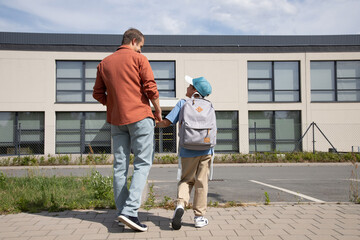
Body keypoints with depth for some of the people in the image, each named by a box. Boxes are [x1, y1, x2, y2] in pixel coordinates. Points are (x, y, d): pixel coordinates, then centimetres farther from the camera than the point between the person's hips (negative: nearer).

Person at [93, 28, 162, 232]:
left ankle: (122, 212, 13)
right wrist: (158, 110, 4)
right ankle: (130, 211, -14)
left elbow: (98, 94, 11)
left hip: (116, 119, 5)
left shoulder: (104, 63, 13)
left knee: (120, 166, 9)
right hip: (140, 116, -5)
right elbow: (151, 88, -9)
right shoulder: (139, 59, -1)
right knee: (143, 164, -2)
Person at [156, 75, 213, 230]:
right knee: (201, 182, 8)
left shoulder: (182, 103, 1)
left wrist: (154, 124, 13)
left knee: (186, 180, 13)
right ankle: (199, 217, 12)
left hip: (187, 151, -1)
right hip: (205, 150, 1)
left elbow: (167, 122, -4)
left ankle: (180, 204, -12)